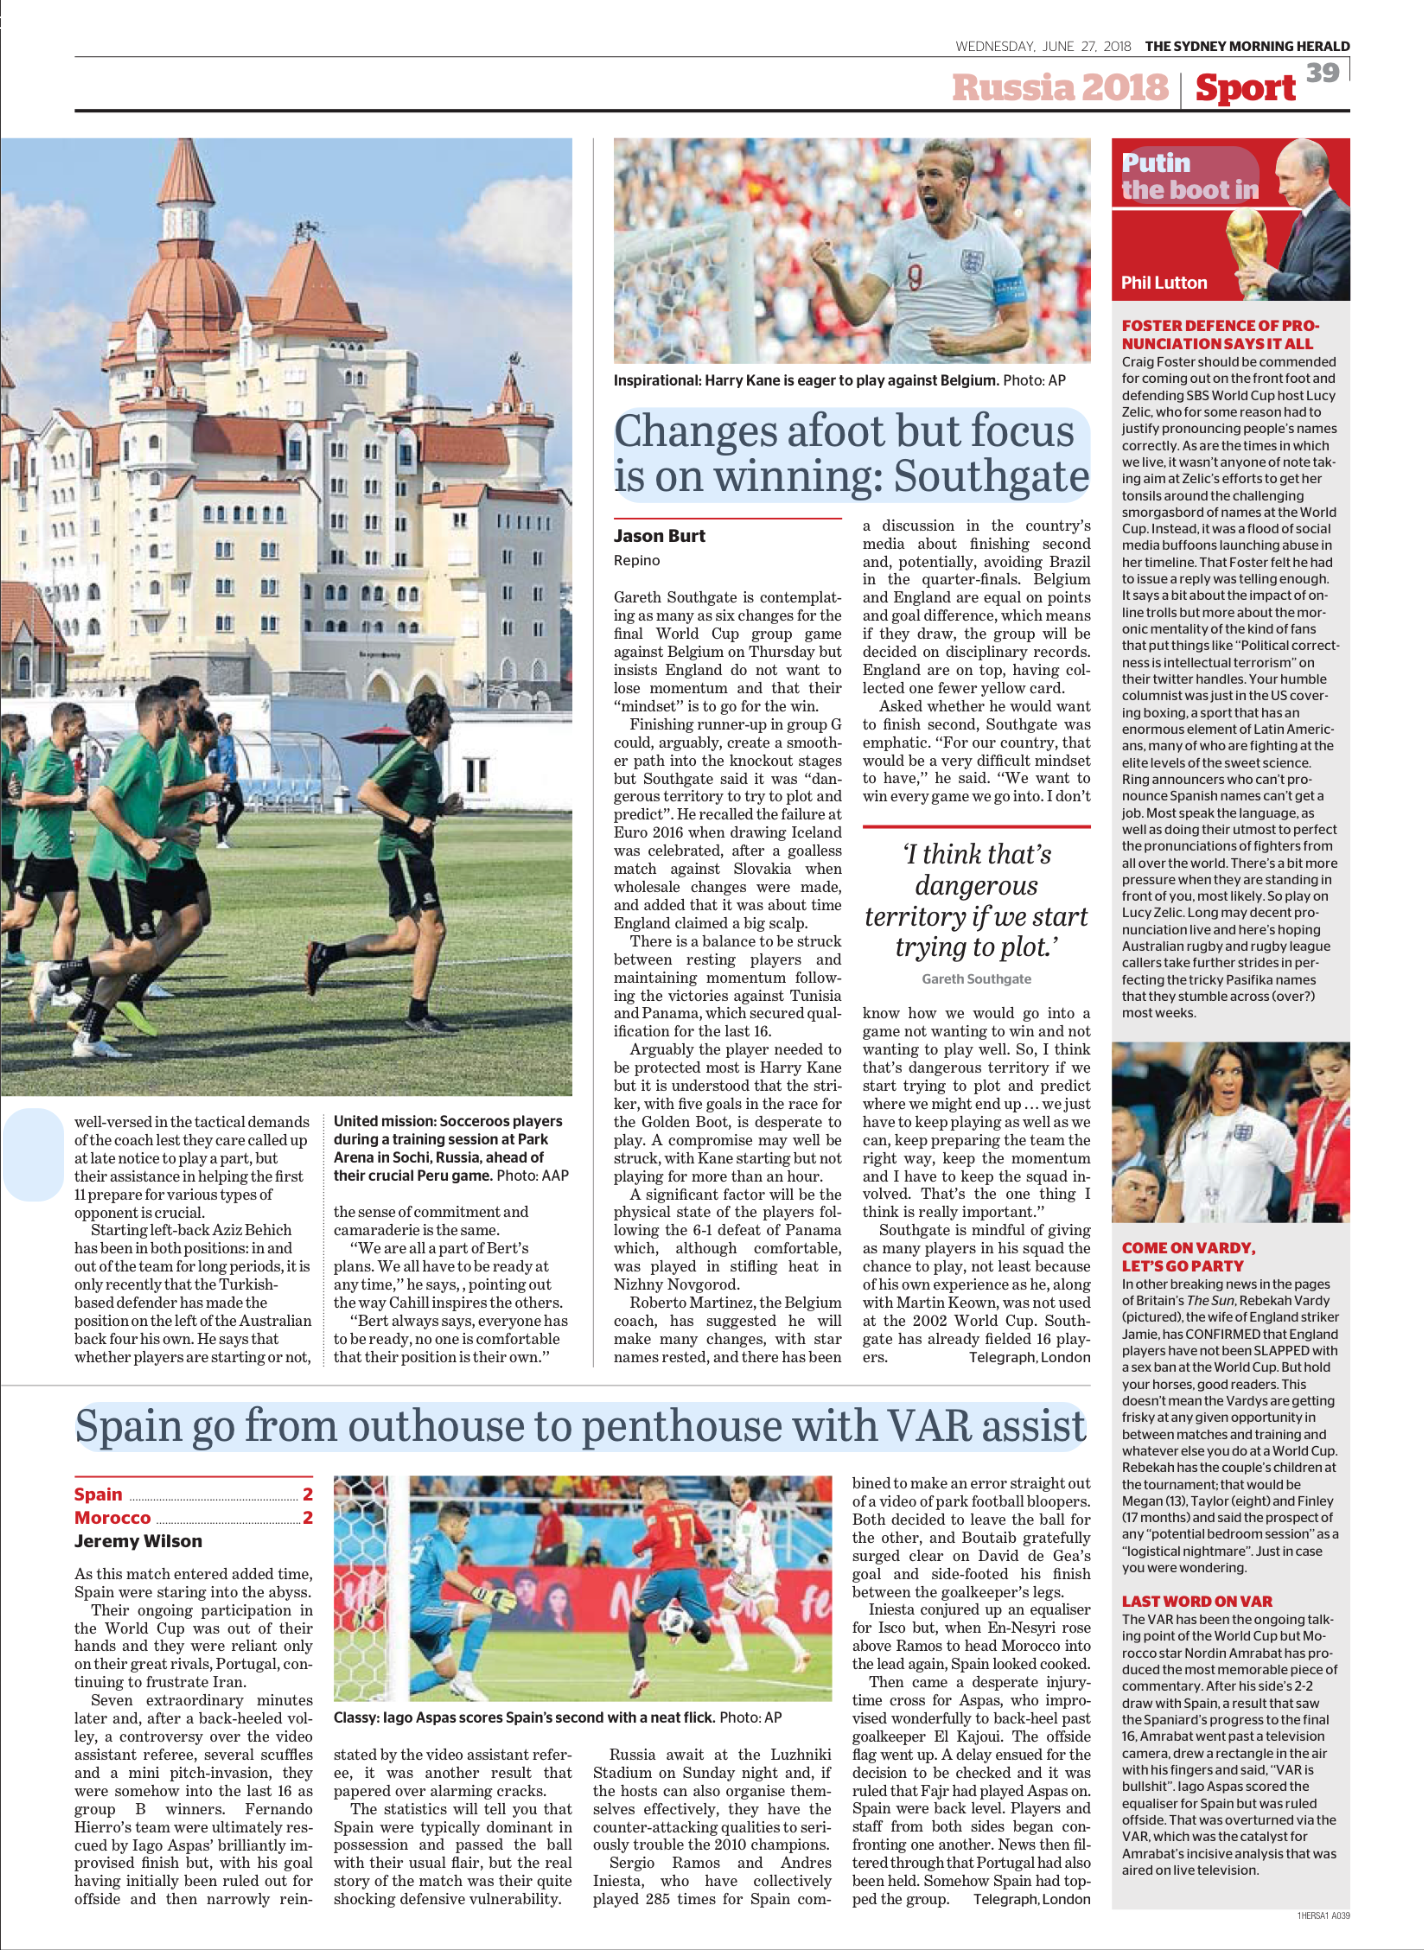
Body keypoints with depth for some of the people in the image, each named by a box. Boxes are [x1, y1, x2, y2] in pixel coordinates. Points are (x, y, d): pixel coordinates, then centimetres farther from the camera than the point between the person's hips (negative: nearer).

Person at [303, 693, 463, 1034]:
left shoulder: (427, 757, 18)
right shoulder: (408, 753, -12)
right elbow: (367, 793, -19)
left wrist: (441, 808, 14)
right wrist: (411, 820, -22)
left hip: (414, 854, 10)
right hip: (401, 851, -10)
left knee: (407, 938, 7)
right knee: (433, 929, -11)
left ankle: (326, 954, 12)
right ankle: (418, 1014, -7)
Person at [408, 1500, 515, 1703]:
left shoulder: (421, 1541, 23)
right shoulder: (442, 1542, -6)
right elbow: (450, 1575, -26)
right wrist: (484, 1595, -37)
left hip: (410, 1615, 10)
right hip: (421, 1608, -10)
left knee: (446, 1674, 14)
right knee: (483, 1612, -18)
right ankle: (464, 1678, -23)